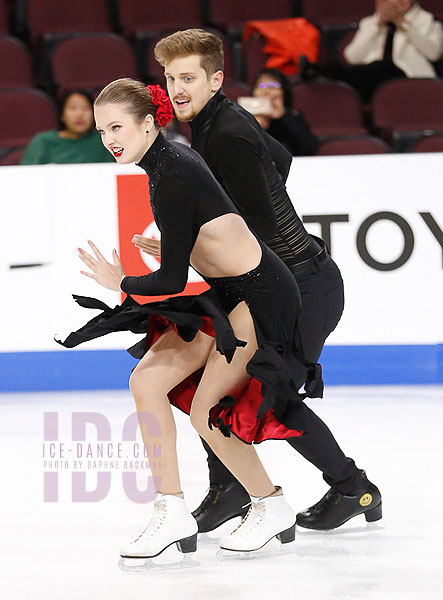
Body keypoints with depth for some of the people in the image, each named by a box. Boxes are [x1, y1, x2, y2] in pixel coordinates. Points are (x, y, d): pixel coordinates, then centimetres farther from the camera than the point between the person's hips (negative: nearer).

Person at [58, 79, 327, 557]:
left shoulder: (173, 180, -23)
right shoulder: (172, 158, 5)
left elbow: (173, 280, -21)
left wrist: (121, 282, -2)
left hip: (261, 298, -10)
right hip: (226, 294, 10)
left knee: (207, 413, -8)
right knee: (147, 379, 0)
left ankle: (271, 508, 15)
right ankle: (172, 513, 4)